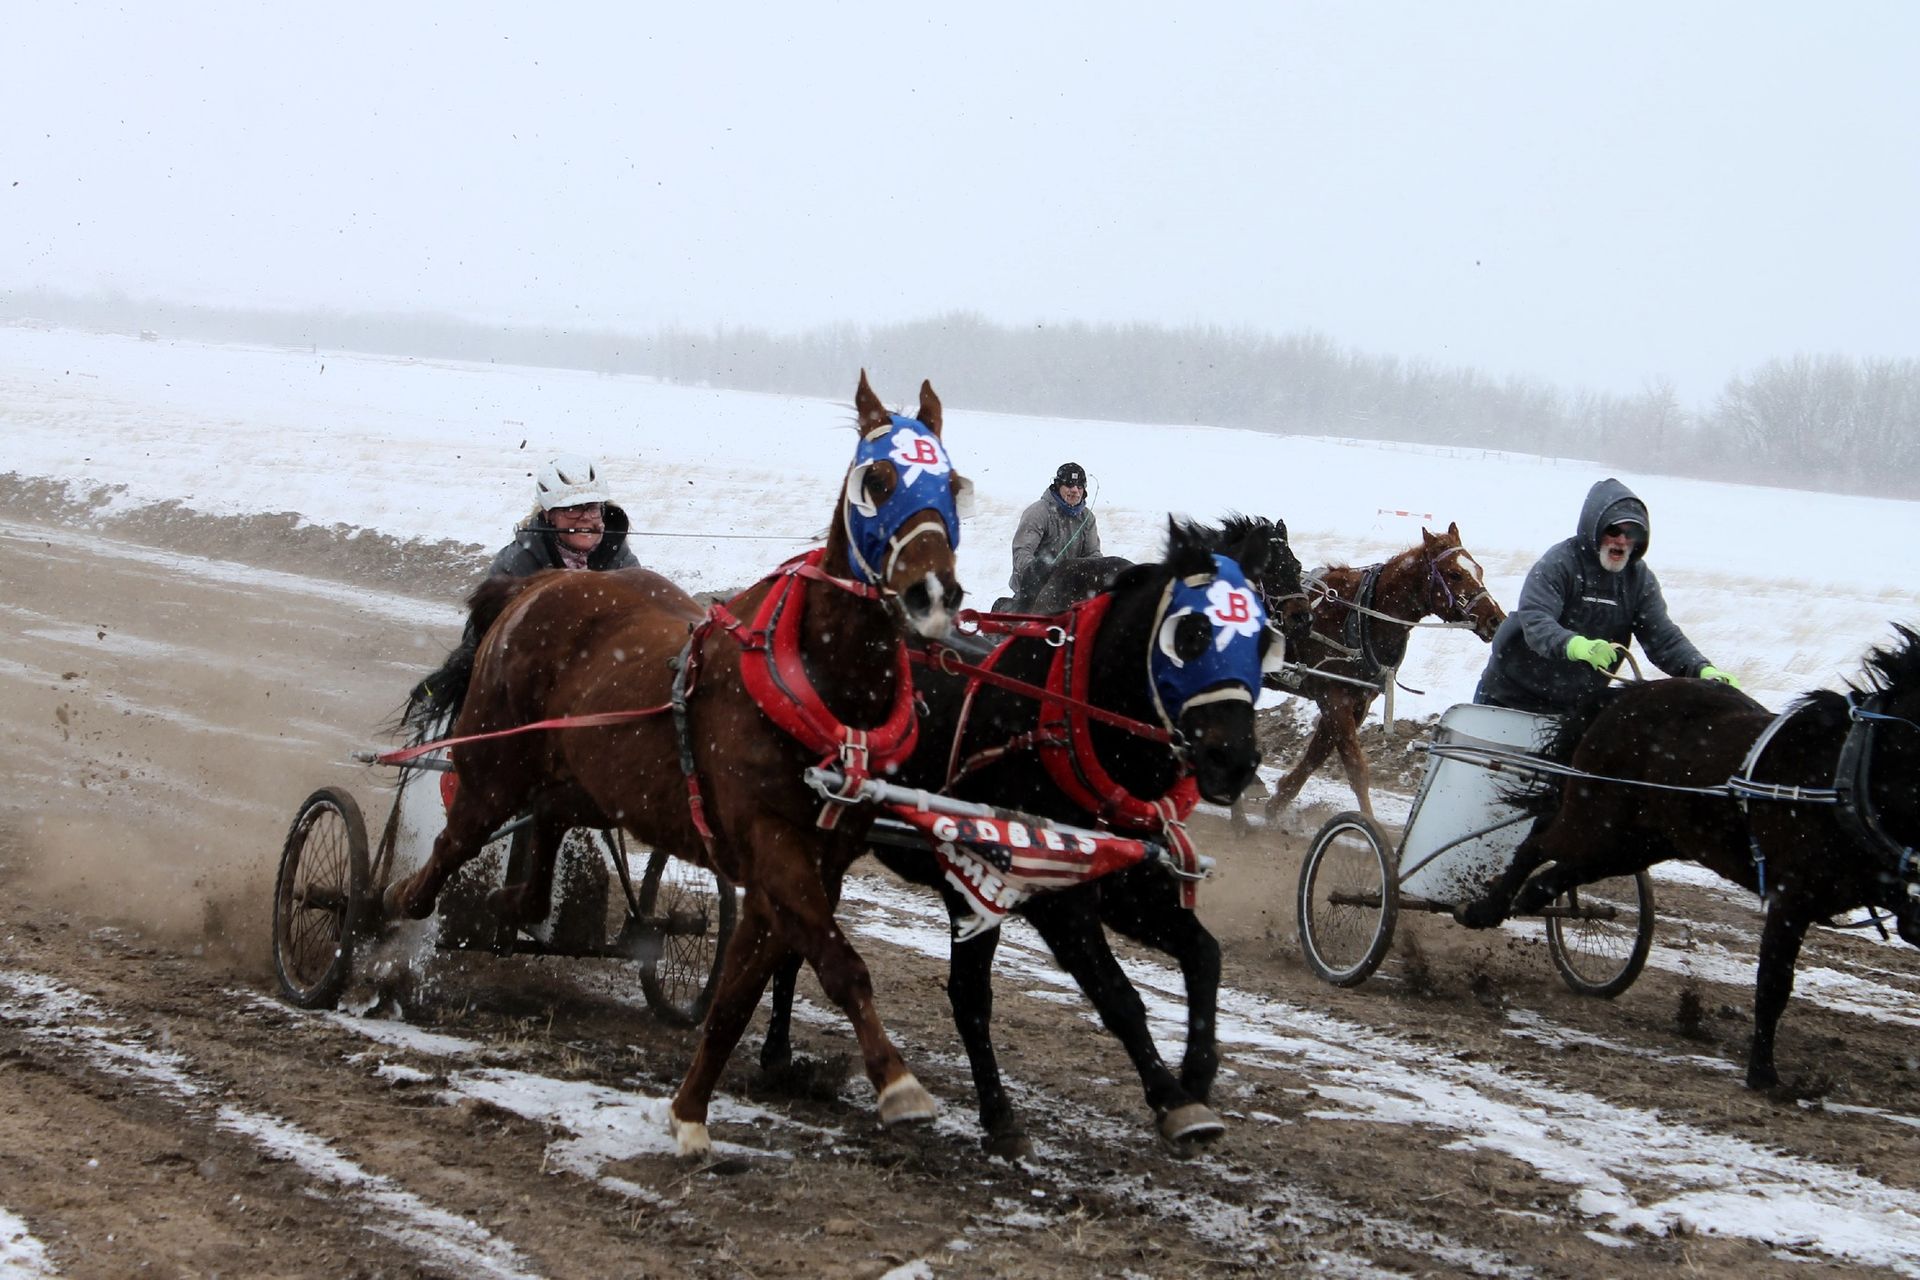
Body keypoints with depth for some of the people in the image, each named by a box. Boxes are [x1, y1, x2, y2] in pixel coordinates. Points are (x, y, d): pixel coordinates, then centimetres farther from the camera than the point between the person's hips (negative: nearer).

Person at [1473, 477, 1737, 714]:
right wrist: (1575, 646, -50)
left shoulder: (1639, 579, 1)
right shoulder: (1559, 562, -17)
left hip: (1576, 707, 4)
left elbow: (1662, 636, -4)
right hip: (1511, 693, -4)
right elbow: (1534, 619, -30)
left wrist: (1703, 670, -24)